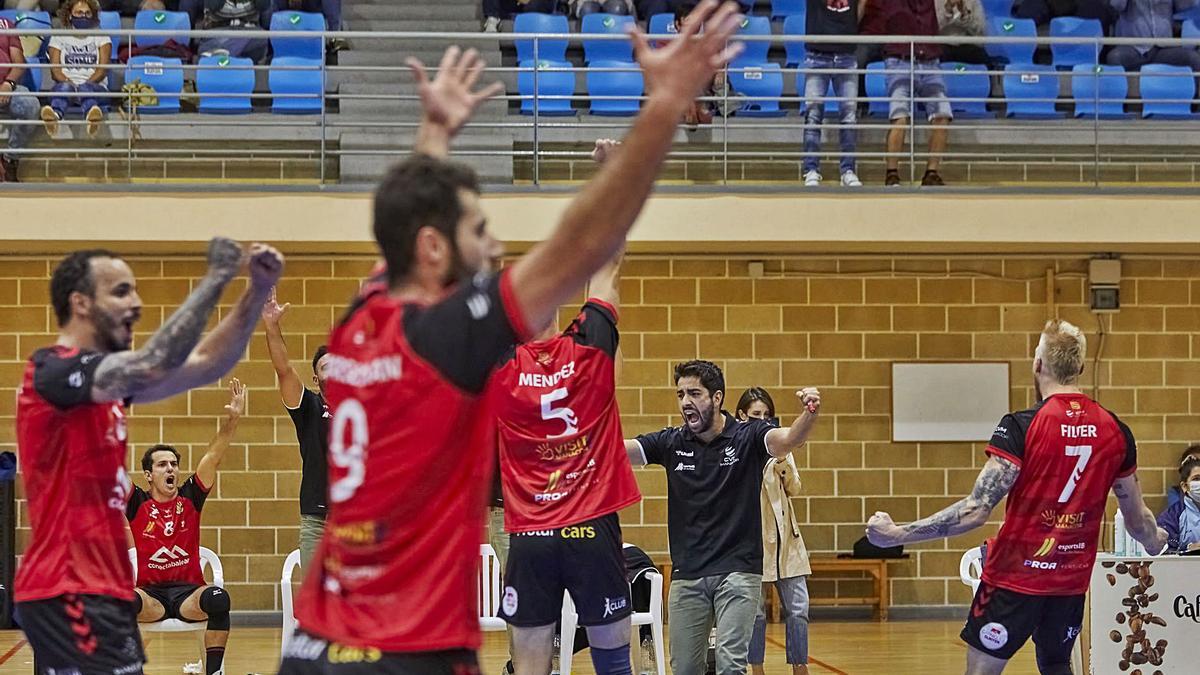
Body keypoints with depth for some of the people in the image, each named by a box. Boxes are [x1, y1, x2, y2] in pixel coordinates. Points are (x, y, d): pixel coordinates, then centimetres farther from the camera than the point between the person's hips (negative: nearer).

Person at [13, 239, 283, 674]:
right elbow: (154, 365, -29)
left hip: (95, 589, 10)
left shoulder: (106, 375, 15)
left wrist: (257, 290, 0)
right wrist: (217, 277, -23)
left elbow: (203, 365, 12)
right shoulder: (55, 372, -14)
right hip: (72, 593, -10)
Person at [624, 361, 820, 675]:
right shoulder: (671, 443, 5)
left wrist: (810, 414, -43)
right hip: (686, 575, 3)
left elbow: (789, 439, -21)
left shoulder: (748, 437, -3)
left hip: (738, 570, -3)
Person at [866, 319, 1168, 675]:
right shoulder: (1116, 431, 1)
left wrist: (896, 534, -15)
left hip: (1014, 578, -5)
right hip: (1072, 581, 5)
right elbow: (1137, 518, 12)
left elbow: (976, 511, -19)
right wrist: (1155, 541, 35)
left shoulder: (1020, 427, -14)